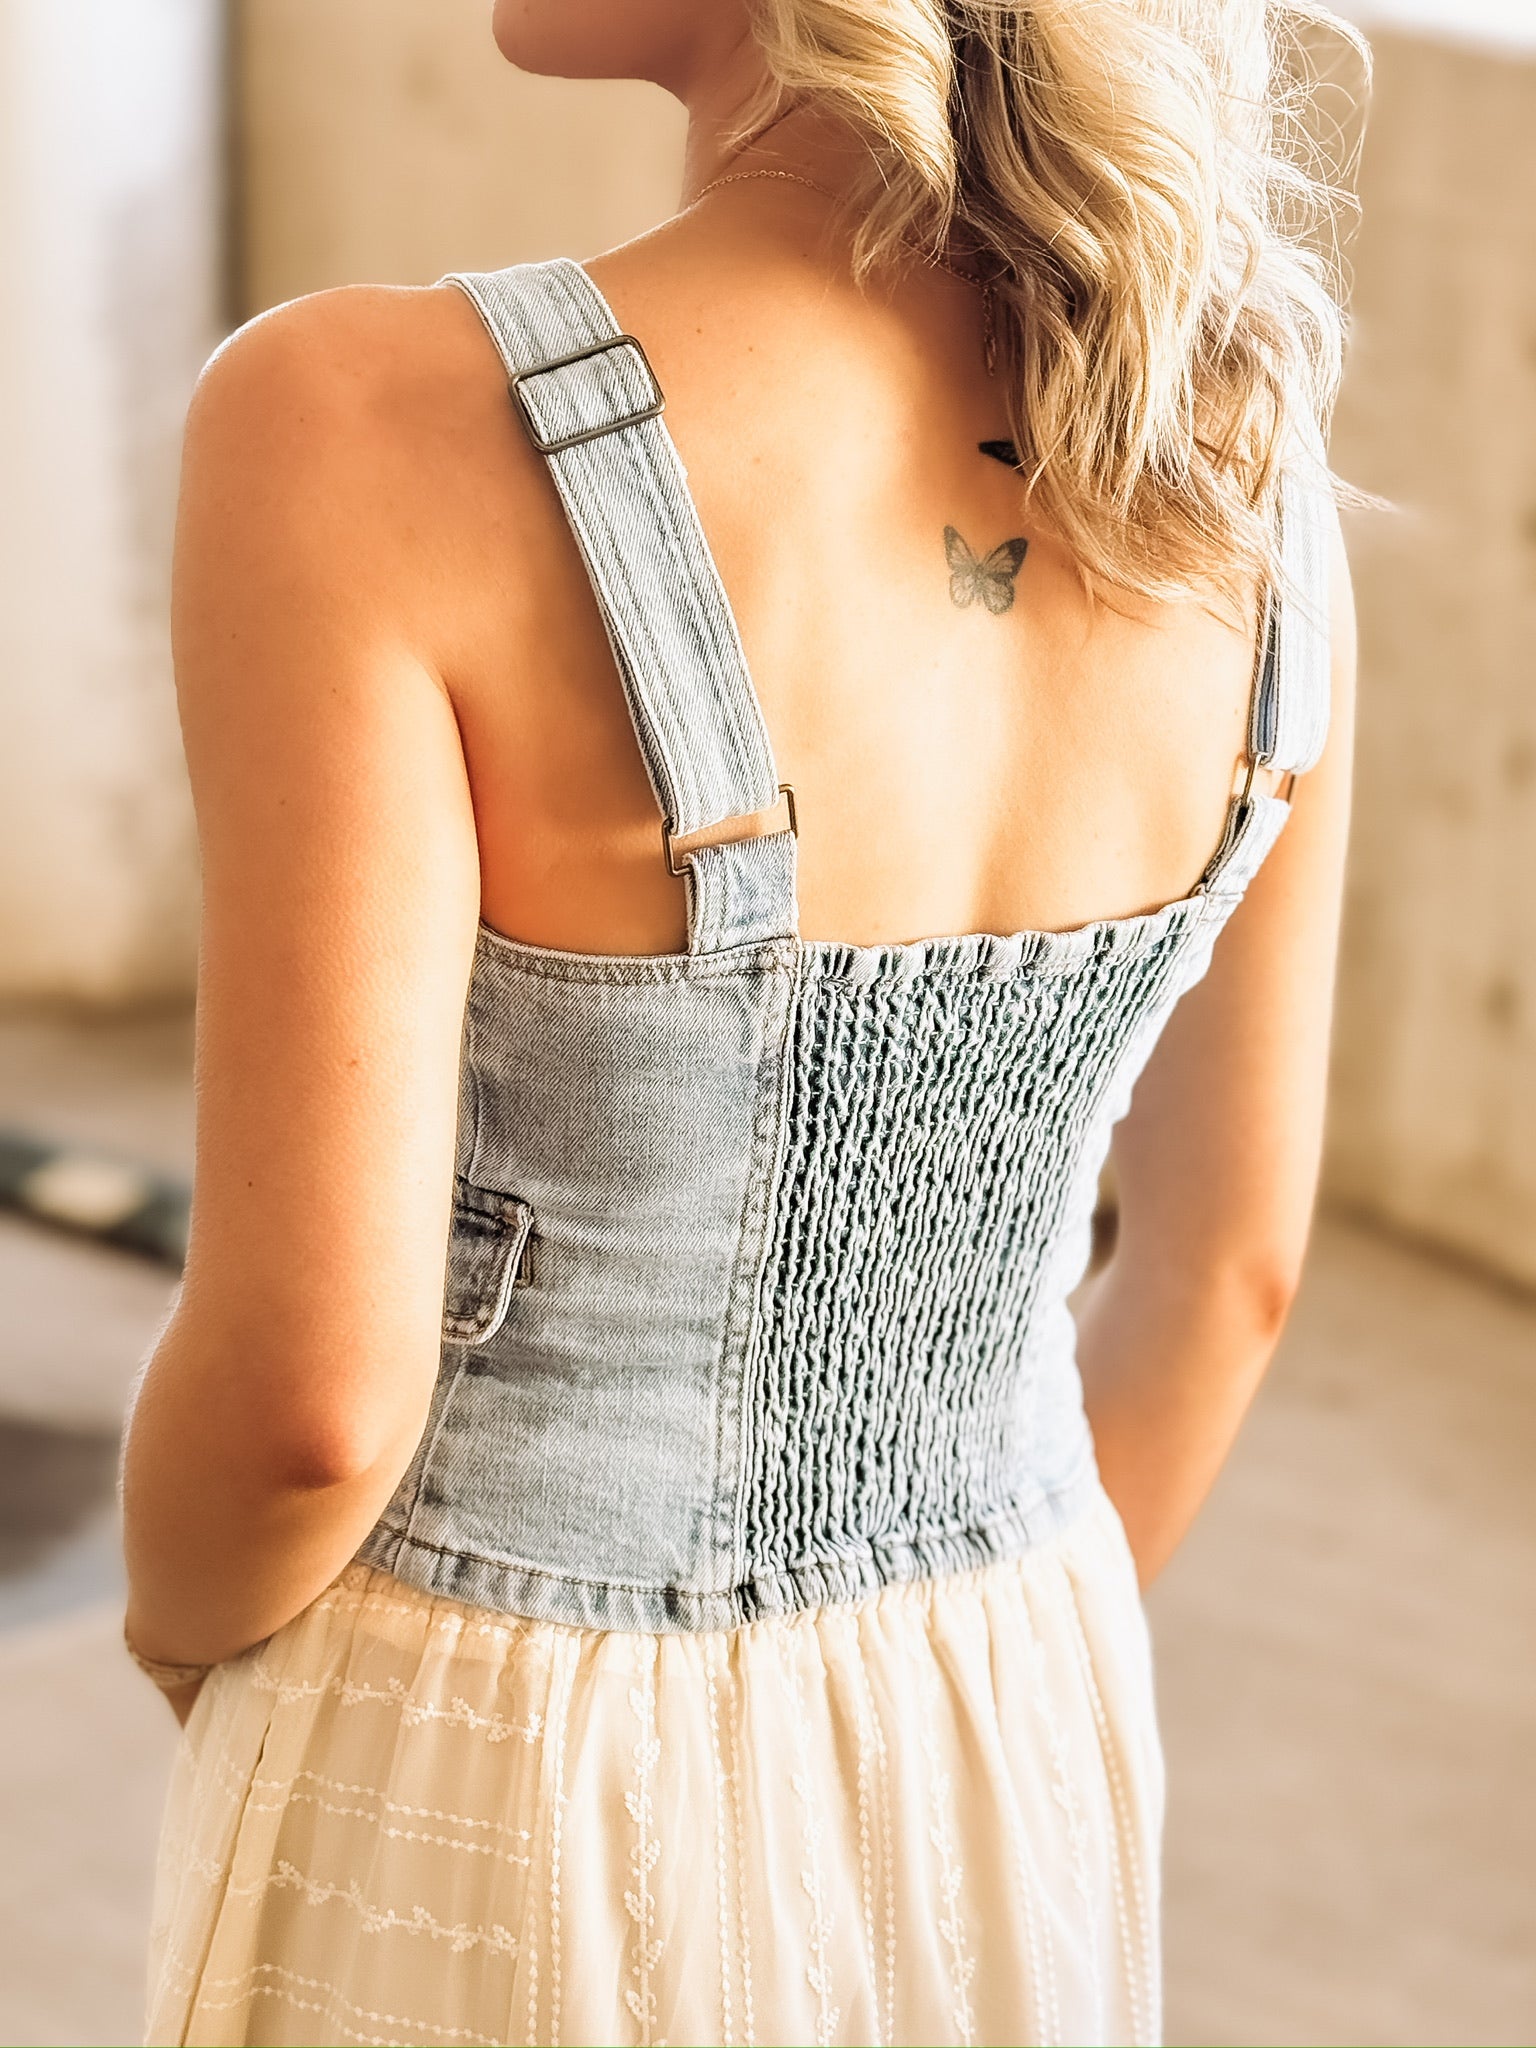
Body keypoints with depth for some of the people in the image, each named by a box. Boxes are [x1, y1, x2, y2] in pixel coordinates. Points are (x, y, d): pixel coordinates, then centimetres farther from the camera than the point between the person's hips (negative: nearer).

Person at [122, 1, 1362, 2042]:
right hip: (994, 1816, 5)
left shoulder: (368, 431, -28)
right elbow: (1225, 1265, 2)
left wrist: (183, 1631, -1)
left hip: (490, 1853, -4)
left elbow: (315, 1388, -25)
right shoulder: (1233, 452, -9)